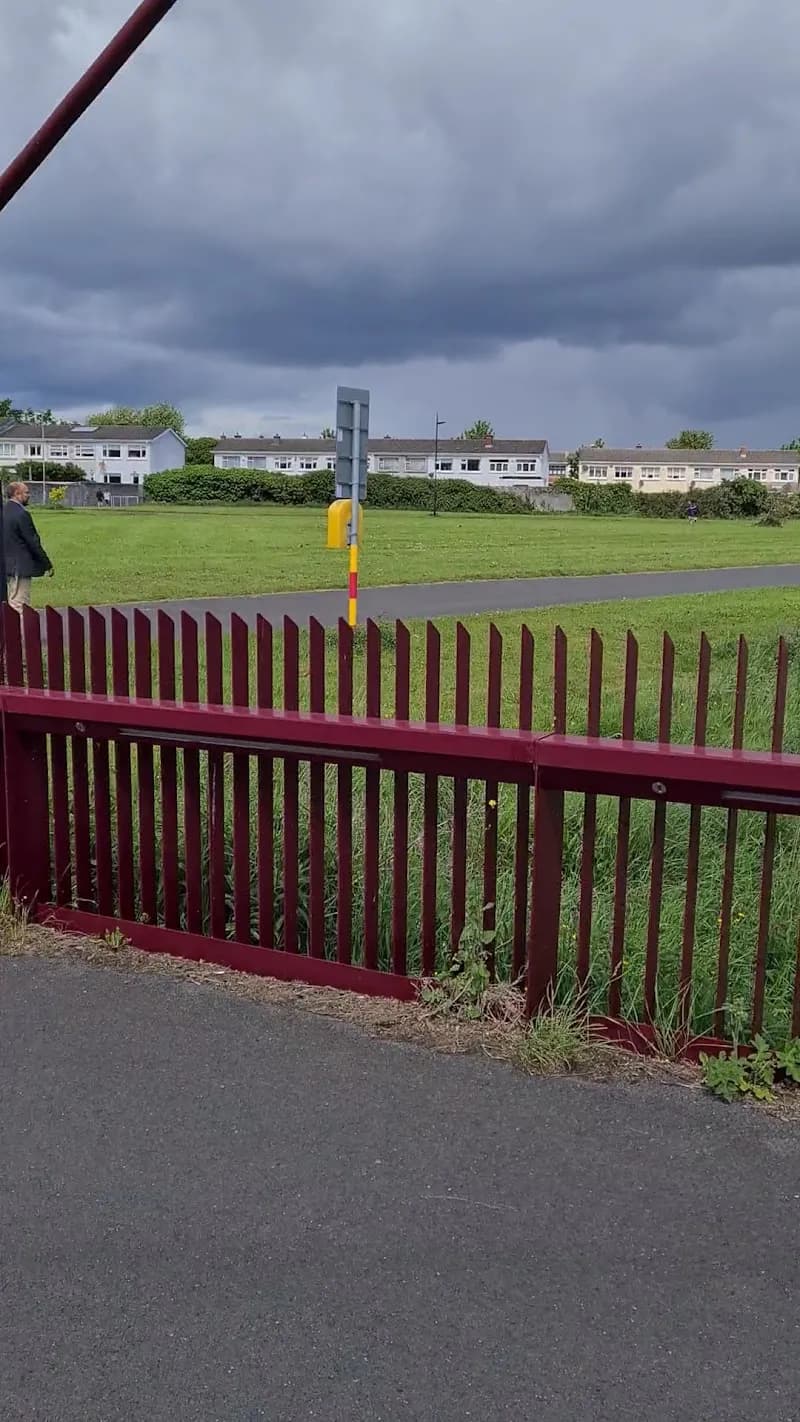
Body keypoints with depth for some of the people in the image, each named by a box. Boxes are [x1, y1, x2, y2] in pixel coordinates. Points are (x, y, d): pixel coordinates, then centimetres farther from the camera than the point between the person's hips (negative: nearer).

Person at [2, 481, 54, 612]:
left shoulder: (4, 512, 10)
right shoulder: (21, 514, -17)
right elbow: (33, 542, -17)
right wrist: (47, 565, -10)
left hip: (8, 566, 9)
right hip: (21, 567, -9)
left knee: (12, 603, 15)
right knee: (20, 606, -6)